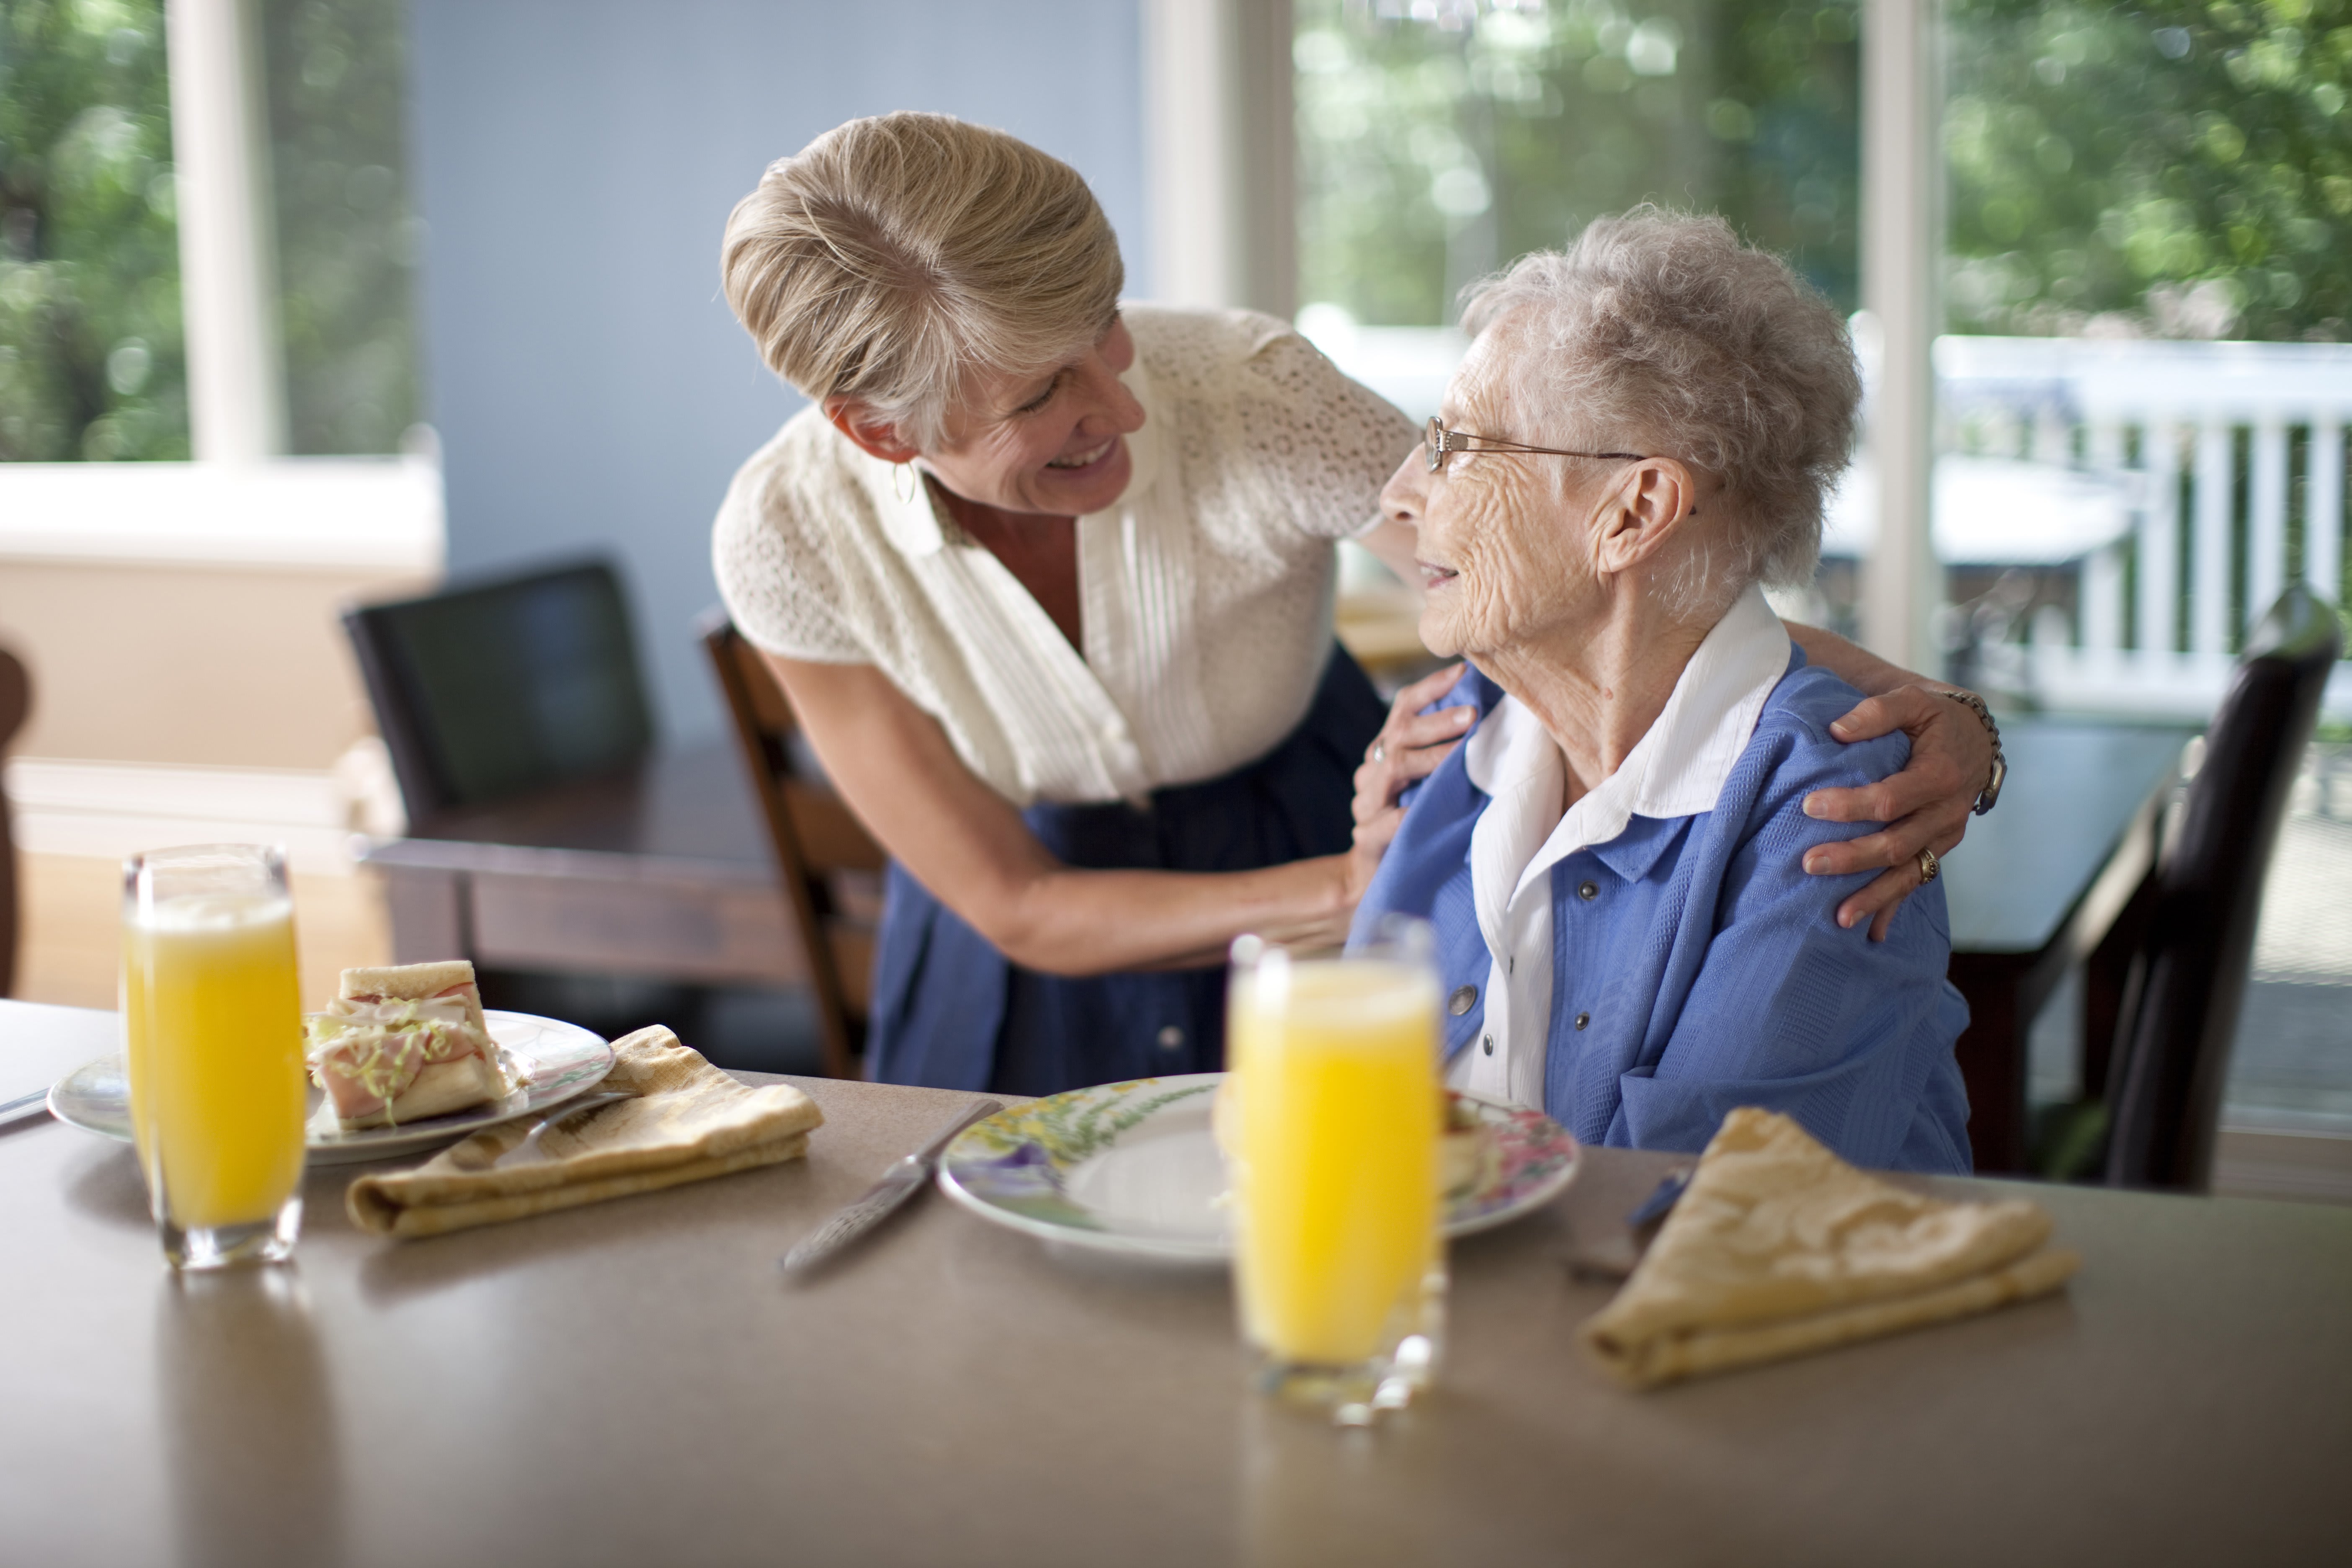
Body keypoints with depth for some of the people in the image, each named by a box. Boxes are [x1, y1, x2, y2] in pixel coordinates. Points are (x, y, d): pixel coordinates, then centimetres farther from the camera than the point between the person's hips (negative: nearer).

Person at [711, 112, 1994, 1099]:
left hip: (1309, 823, 0)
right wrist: (1360, 891, -31)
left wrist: (1916, 712, -48)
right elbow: (1019, 907, -20)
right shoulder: (790, 537, -26)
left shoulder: (1250, 393, -31)